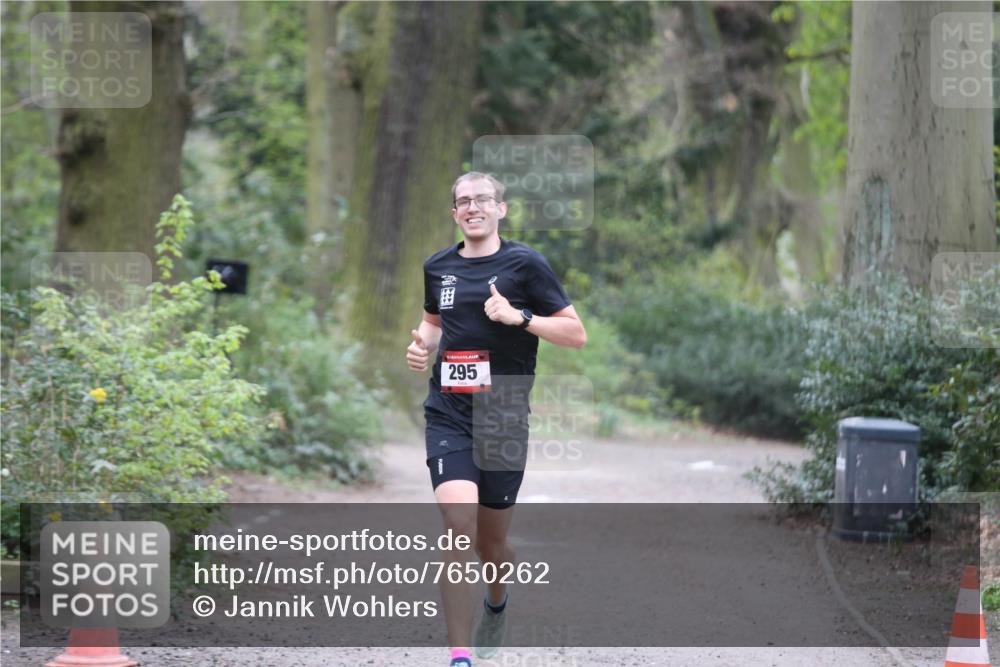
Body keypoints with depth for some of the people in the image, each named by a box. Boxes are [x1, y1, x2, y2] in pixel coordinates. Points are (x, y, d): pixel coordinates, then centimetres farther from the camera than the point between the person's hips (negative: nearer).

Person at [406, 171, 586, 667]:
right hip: (447, 415, 1)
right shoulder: (438, 267, 9)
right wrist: (423, 344, 7)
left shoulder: (525, 263, -3)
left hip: (503, 416, -1)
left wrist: (519, 316, -17)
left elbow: (576, 334, -4)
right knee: (458, 525, -19)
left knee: (491, 539, 11)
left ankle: (496, 607, 47)